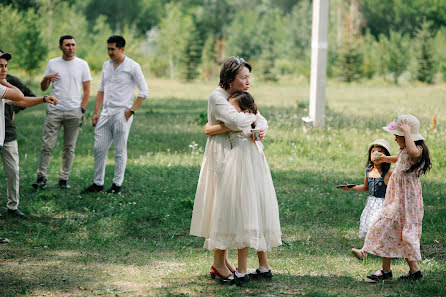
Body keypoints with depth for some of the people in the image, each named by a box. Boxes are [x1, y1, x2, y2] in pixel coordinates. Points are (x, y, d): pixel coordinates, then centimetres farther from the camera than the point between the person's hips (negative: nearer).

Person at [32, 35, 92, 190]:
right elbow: (43, 88, 11)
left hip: (74, 112, 0)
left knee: (69, 148, 4)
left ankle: (64, 179, 10)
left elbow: (86, 90, 6)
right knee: (47, 145, -5)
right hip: (54, 110, 0)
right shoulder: (52, 63, 7)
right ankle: (41, 178, -1)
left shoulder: (82, 64, 4)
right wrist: (47, 78, -11)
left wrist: (82, 110, -3)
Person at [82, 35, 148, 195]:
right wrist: (96, 112, 11)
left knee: (120, 150, 1)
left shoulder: (132, 67, -6)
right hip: (106, 113, 6)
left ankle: (117, 184, 8)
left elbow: (144, 91, -5)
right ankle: (98, 183, 12)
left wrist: (131, 110, -12)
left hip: (122, 113, -6)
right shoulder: (106, 65, 12)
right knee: (99, 148, 3)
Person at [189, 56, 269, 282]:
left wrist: (261, 129, -15)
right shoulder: (217, 97, -14)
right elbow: (235, 121, -30)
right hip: (221, 156, -8)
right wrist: (253, 117, -10)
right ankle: (218, 264, 2)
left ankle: (224, 258, 17)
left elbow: (262, 121, 9)